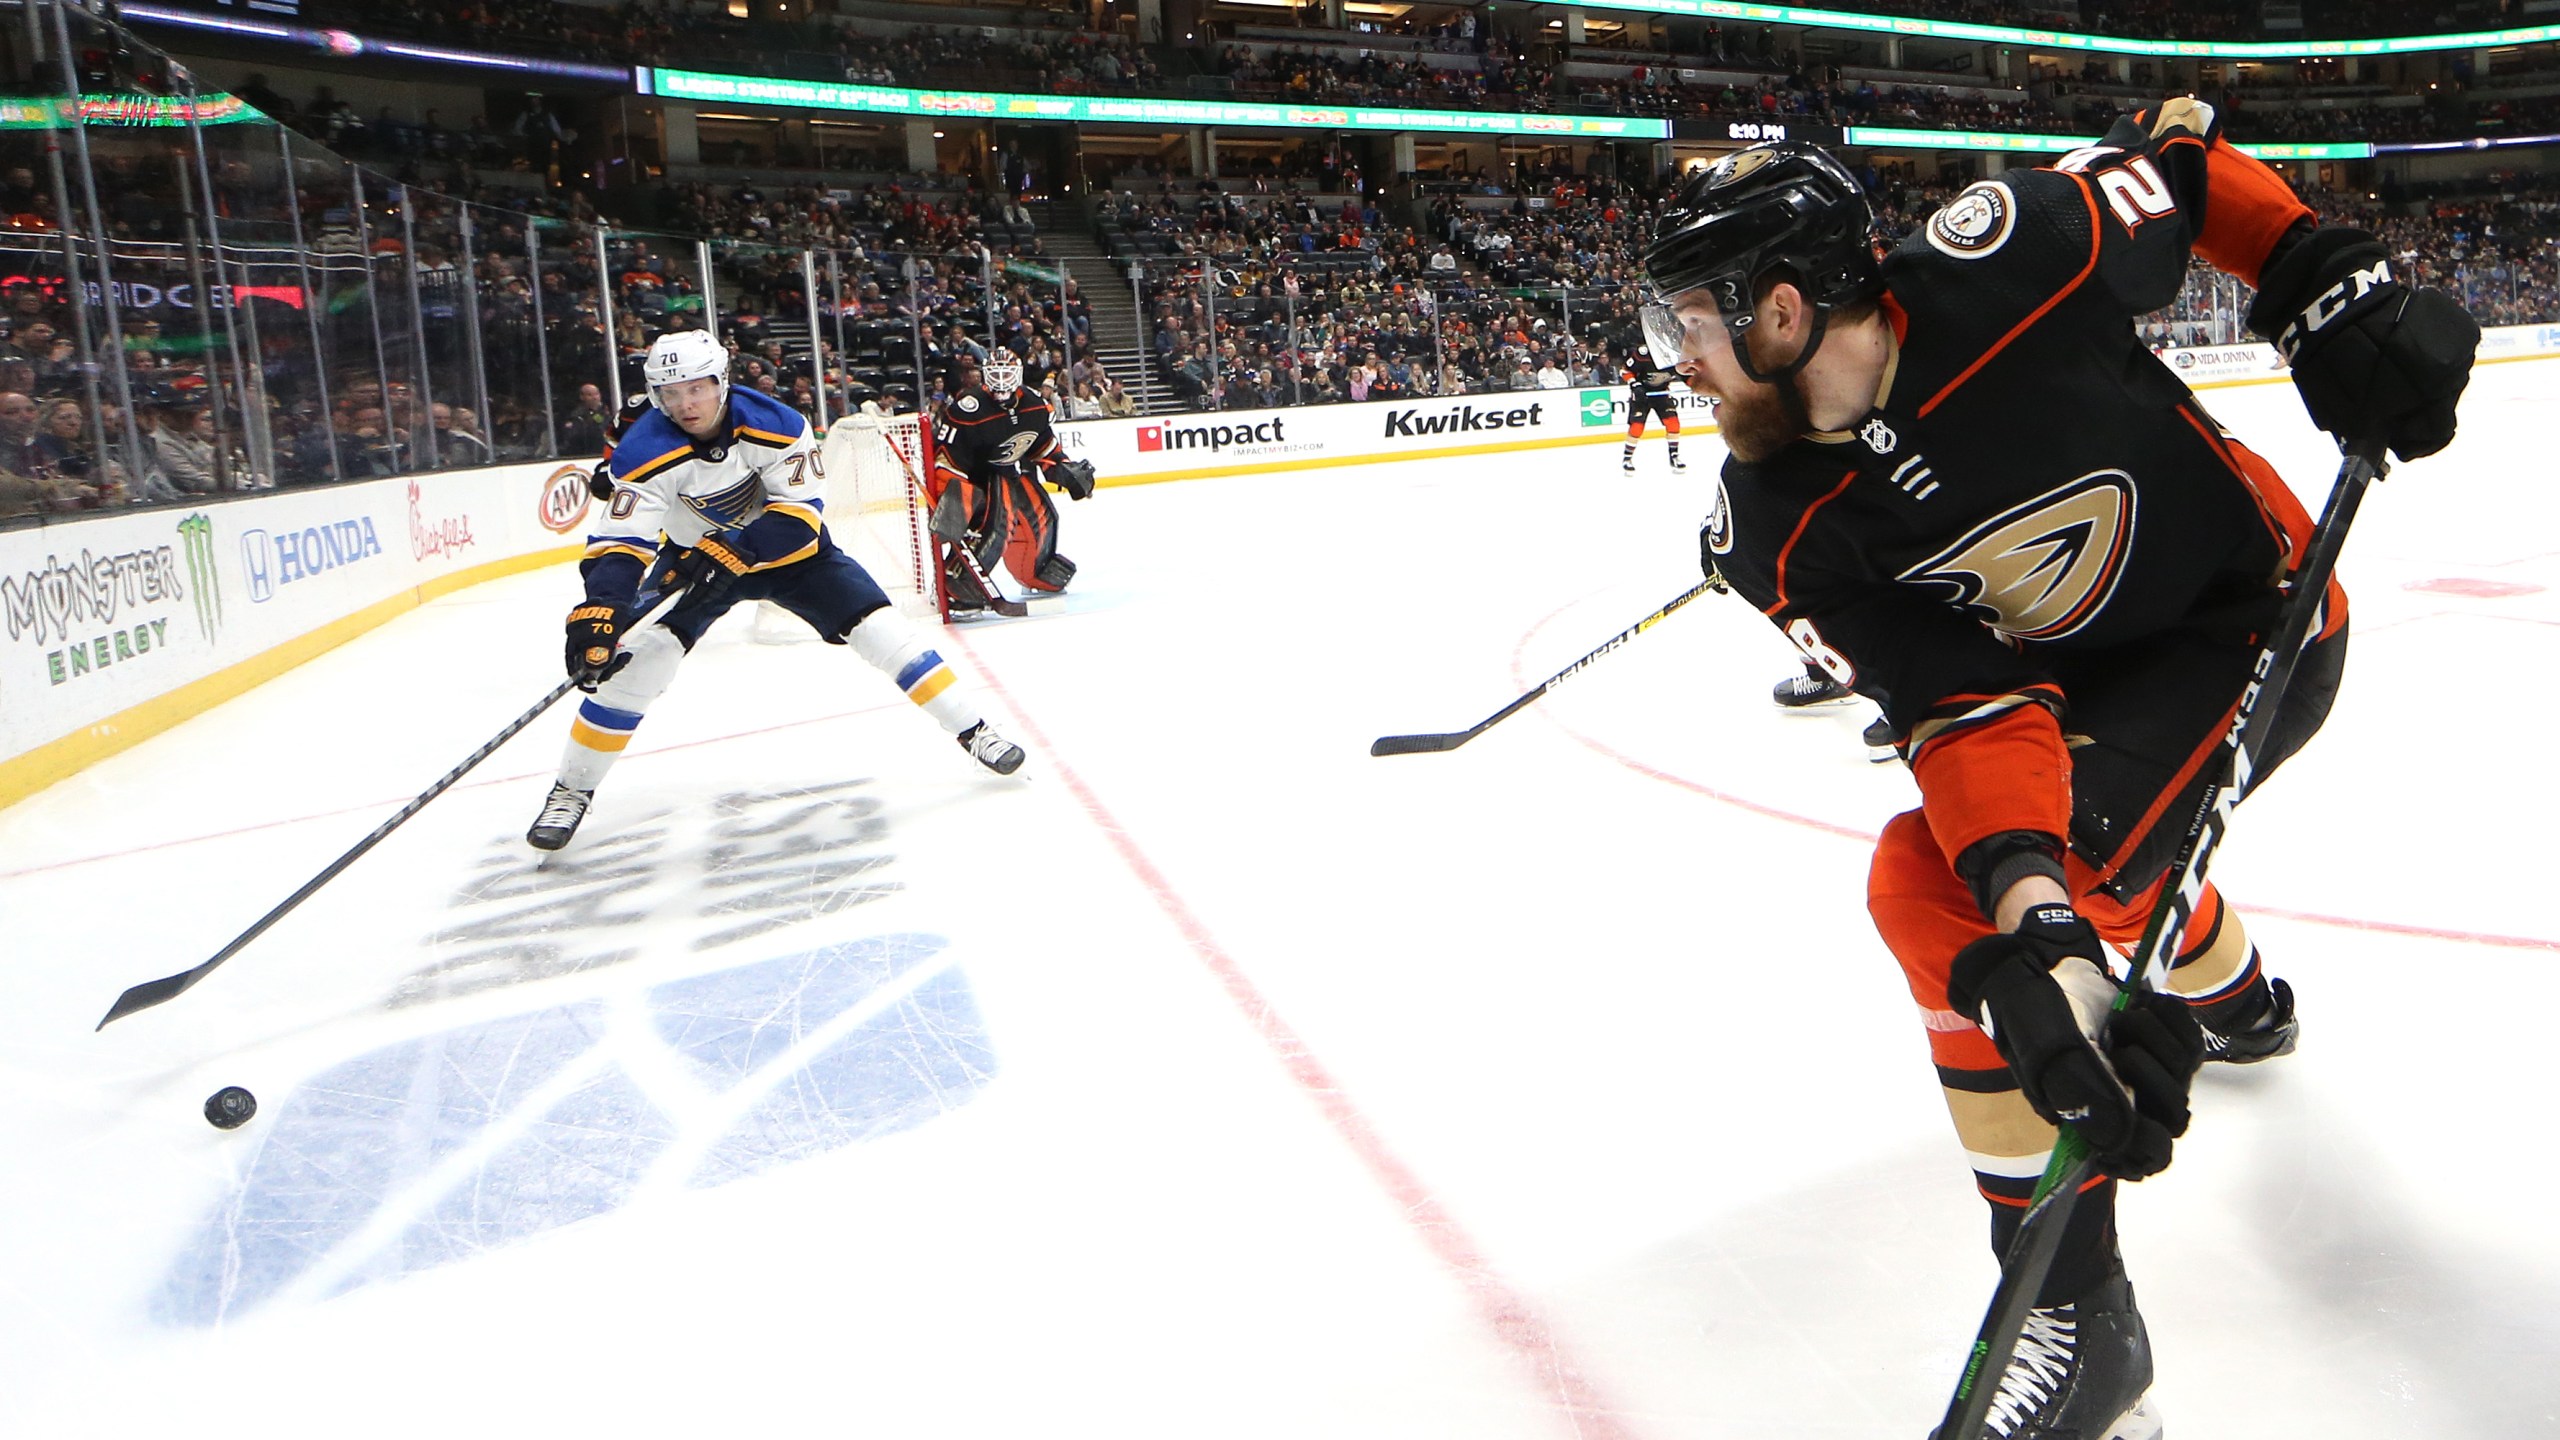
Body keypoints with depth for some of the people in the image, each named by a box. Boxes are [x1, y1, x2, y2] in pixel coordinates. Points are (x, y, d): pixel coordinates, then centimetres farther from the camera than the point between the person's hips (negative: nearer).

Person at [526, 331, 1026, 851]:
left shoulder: (771, 423, -24)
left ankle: (974, 731, 1)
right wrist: (598, 612, -47)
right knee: (633, 661, -14)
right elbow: (620, 542, -30)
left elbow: (801, 507, -24)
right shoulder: (645, 452, -24)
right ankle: (572, 791, 2)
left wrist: (734, 553, -37)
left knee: (880, 628, -11)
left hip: (786, 547, 0)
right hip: (694, 556, 0)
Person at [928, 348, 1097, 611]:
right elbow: (946, 456, -29)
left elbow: (1044, 444, 14)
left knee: (1041, 518, 13)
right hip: (973, 472, -8)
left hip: (1013, 469, 8)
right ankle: (953, 588, -25)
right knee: (995, 524, -26)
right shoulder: (970, 408, -28)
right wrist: (948, 500, -35)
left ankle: (1041, 574, 40)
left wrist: (1067, 470, 9)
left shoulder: (1033, 406, -5)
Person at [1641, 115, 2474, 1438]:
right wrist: (2034, 926, -38)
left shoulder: (2001, 262, -28)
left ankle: (2074, 1321, -12)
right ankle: (2233, 1000, 63)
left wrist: (2338, 294, -14)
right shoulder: (1776, 532, -17)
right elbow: (1958, 706, -25)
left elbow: (2182, 159, -6)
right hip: (2065, 668, 7)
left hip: (2254, 616, -6)